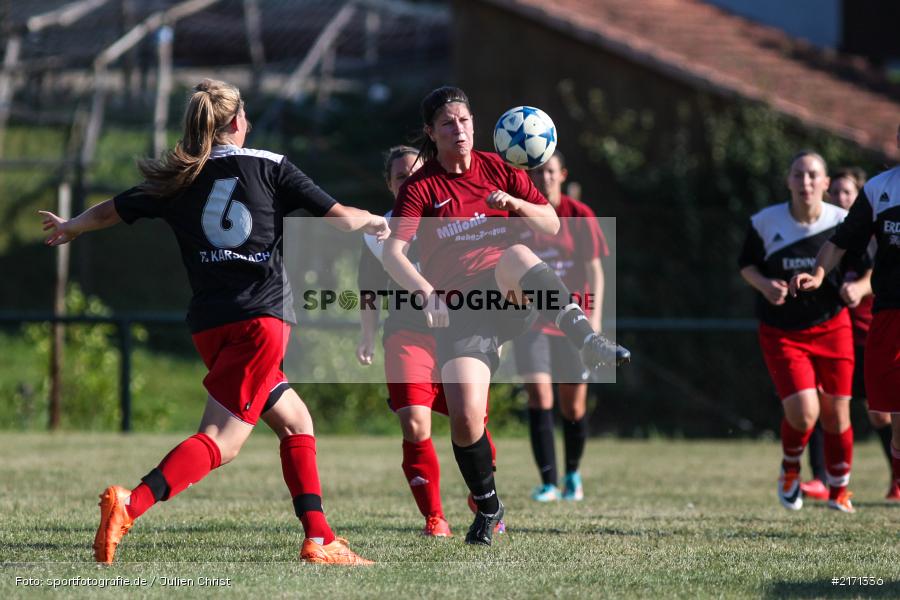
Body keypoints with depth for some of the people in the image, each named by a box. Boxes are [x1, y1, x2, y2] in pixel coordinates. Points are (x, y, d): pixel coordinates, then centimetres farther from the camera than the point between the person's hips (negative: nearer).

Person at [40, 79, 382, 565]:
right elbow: (340, 218, 3)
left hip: (209, 324, 6)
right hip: (261, 317, -5)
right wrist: (377, 223, 25)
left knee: (296, 422, 18)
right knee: (220, 441, -12)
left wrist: (67, 229, 42)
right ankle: (130, 504, -31)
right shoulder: (269, 166, 3)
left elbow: (109, 212, 22)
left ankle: (319, 539, 13)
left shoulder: (180, 180, 11)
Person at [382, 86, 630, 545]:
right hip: (458, 309, -1)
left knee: (515, 257, -36)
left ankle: (586, 339, -50)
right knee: (465, 416, -16)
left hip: (509, 297, 1)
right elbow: (393, 252, -11)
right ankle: (487, 507, 7)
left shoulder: (498, 169, 9)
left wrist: (514, 203, -12)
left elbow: (551, 225, 9)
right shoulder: (421, 187, 1)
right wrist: (425, 292, -29)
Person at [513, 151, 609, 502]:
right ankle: (548, 483, -14)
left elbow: (594, 269, -3)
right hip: (531, 318, 0)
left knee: (574, 406, 6)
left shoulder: (580, 215, -2)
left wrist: (595, 315, -12)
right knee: (539, 395, -16)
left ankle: (573, 474, 30)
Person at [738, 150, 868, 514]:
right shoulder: (765, 222, -6)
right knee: (803, 412, -16)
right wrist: (765, 285, -14)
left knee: (836, 413, 3)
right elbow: (746, 265, 7)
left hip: (831, 327, 1)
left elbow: (862, 271, 4)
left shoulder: (842, 222, -5)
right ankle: (790, 469, 17)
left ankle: (838, 490, 27)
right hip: (781, 333, -1)